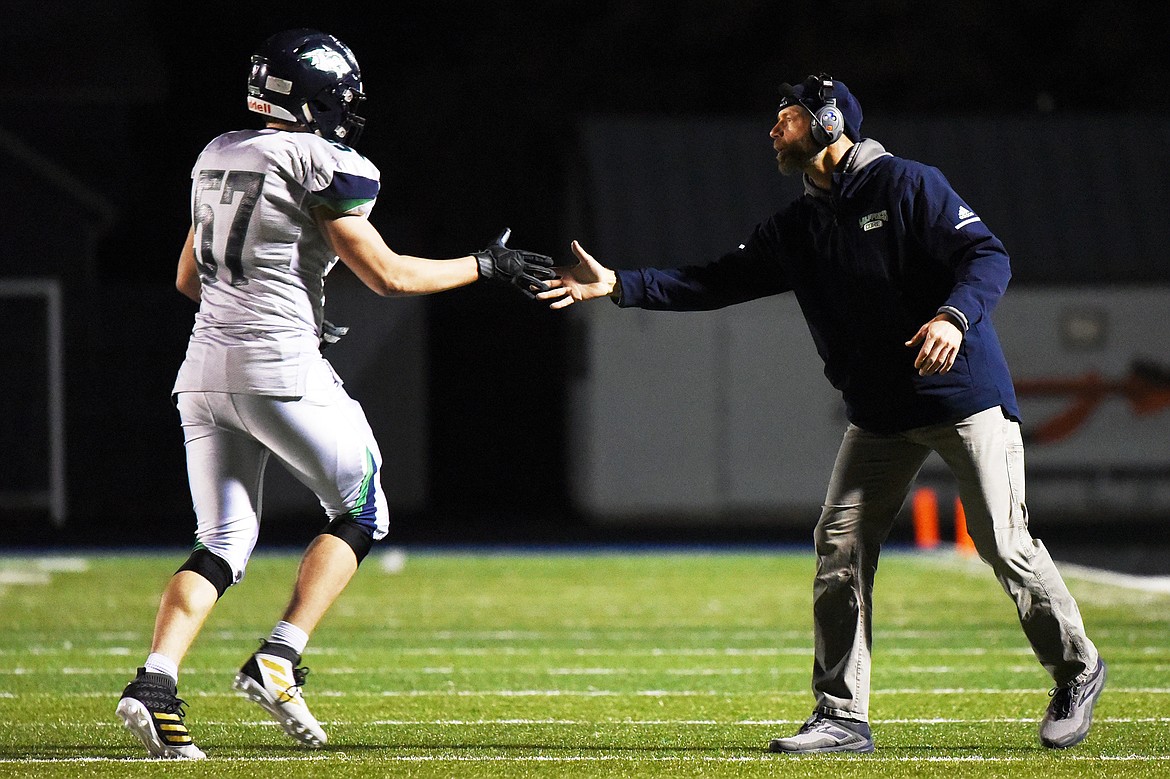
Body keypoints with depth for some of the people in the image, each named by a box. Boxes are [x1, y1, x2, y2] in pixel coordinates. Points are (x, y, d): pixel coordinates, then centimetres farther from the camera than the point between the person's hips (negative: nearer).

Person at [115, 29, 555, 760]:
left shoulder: (221, 157, 15)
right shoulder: (322, 164, -7)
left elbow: (189, 277, 23)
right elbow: (386, 274, -9)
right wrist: (486, 267, 1)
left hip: (207, 368, 7)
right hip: (280, 372, -7)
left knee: (223, 543, 10)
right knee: (361, 513, 11)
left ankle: (156, 682, -10)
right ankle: (279, 659, -4)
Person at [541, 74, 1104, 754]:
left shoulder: (908, 186, -8)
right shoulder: (798, 227, 12)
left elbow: (988, 257, -13)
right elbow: (717, 282, 11)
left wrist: (954, 315, -32)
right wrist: (617, 285, 2)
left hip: (966, 394, -7)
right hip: (880, 414, 7)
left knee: (1005, 544, -8)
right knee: (840, 547, -1)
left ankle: (1077, 672, 12)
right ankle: (843, 717, 4)